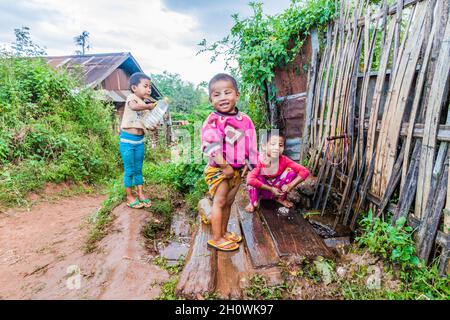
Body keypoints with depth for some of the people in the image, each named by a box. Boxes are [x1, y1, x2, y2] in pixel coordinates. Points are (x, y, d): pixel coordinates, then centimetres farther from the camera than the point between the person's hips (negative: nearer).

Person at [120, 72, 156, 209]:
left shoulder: (146, 104, 8)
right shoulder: (131, 98, -10)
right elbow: (134, 106, -35)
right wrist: (149, 106, -27)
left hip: (140, 140, 6)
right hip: (127, 140, -6)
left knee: (138, 169, 15)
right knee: (129, 170, 5)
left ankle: (140, 193, 26)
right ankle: (129, 196, 19)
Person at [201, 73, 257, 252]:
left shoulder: (245, 120, 3)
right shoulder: (213, 121, -16)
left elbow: (250, 145, 8)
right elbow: (211, 147, -23)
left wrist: (246, 166, 6)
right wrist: (225, 166, -22)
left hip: (237, 169, 6)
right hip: (218, 169, -6)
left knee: (228, 202, 16)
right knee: (219, 202, 0)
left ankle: (223, 232, 33)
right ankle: (216, 239, 14)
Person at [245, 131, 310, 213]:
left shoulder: (284, 160, -19)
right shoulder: (259, 160, -28)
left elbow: (305, 171, -20)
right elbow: (250, 180, -41)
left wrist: (290, 185, -30)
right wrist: (271, 189, -36)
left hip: (277, 190, 3)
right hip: (262, 190, -3)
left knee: (291, 171, -18)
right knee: (255, 175, -33)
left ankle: (281, 198, 5)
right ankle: (253, 202, -7)